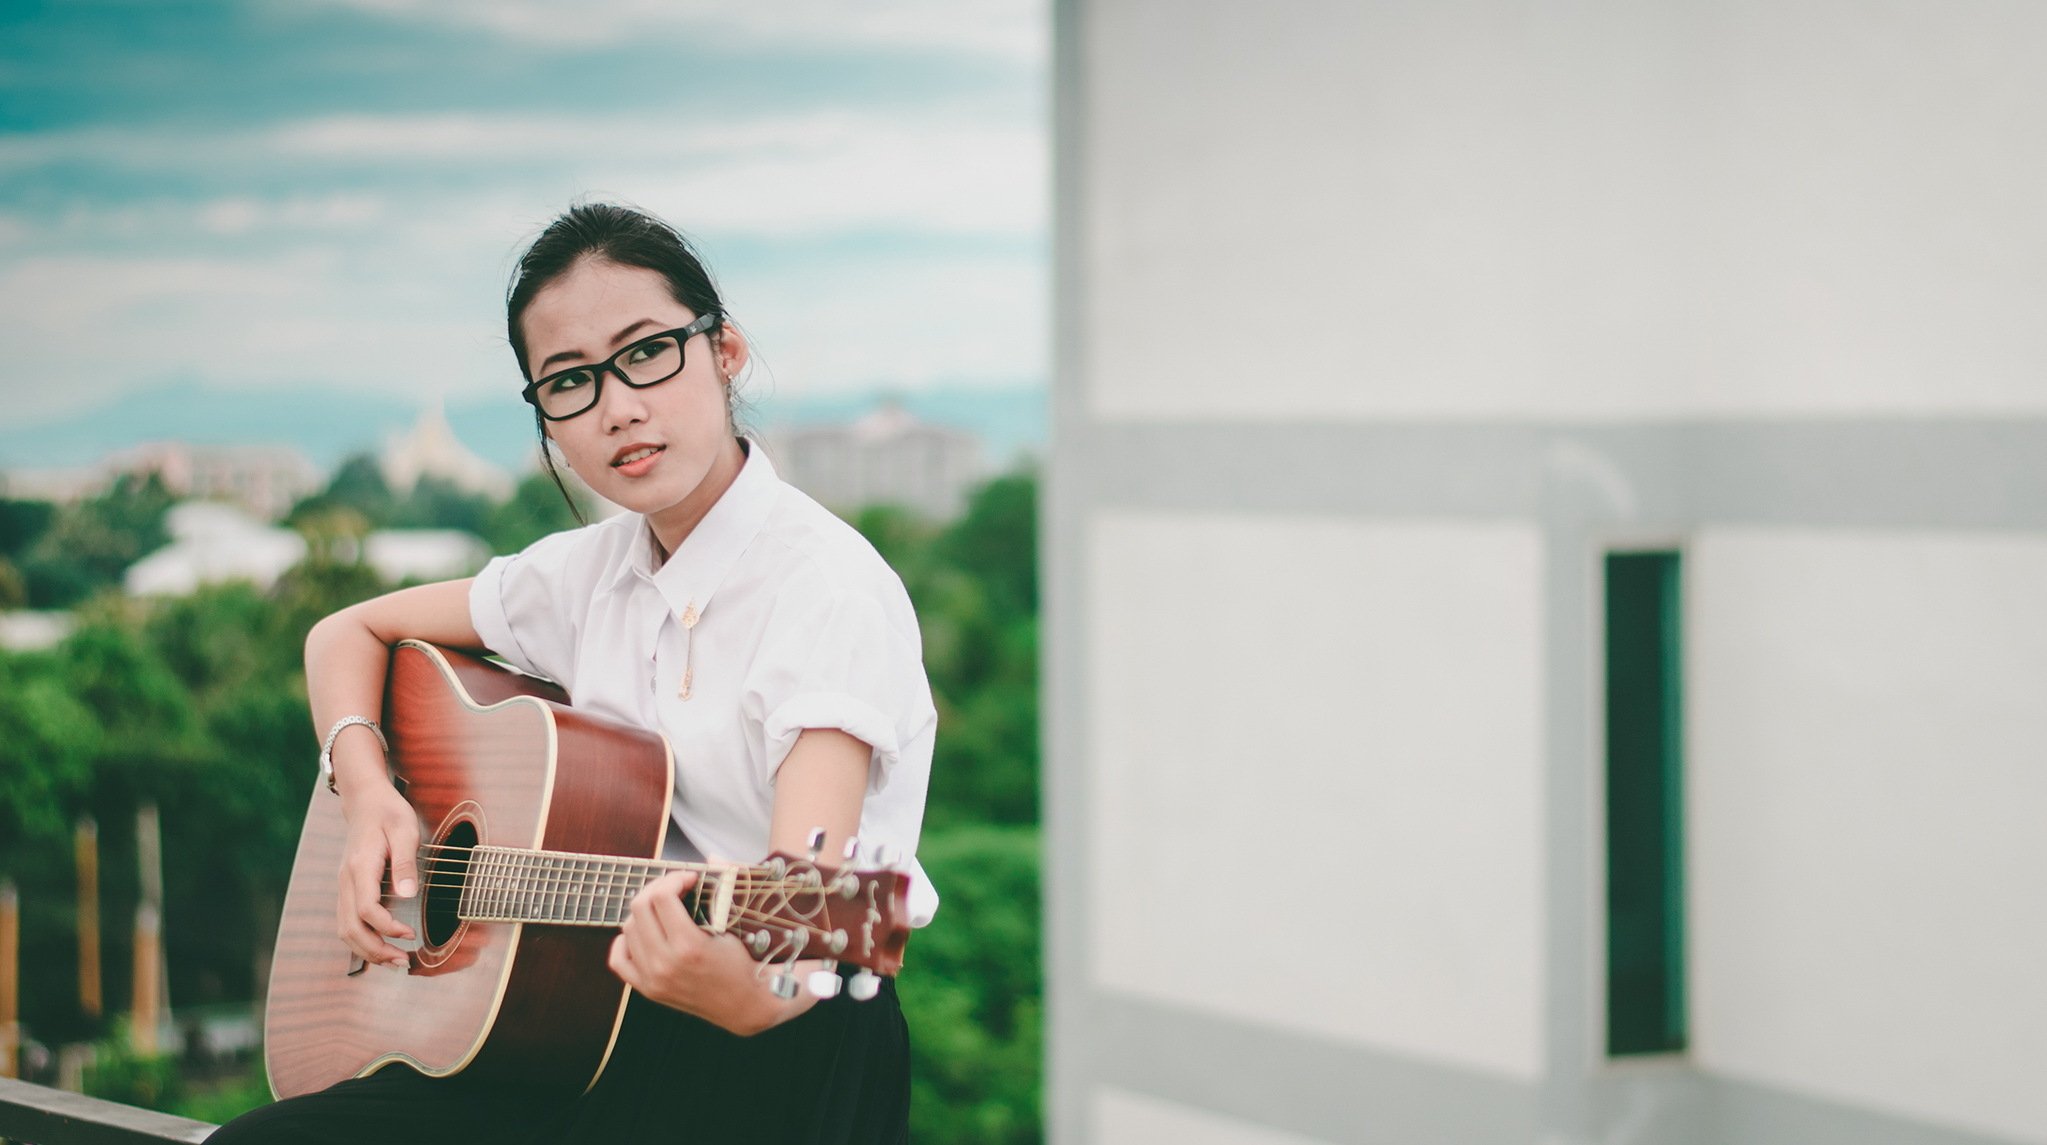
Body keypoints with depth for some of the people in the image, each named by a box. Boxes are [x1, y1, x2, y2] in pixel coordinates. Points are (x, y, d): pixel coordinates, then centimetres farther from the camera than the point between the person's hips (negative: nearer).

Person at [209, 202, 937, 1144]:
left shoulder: (828, 589, -14)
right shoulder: (590, 571, 9)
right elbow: (351, 633, 23)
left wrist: (751, 992, -49)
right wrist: (366, 790, 3)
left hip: (781, 1059, -6)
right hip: (602, 1031, 6)